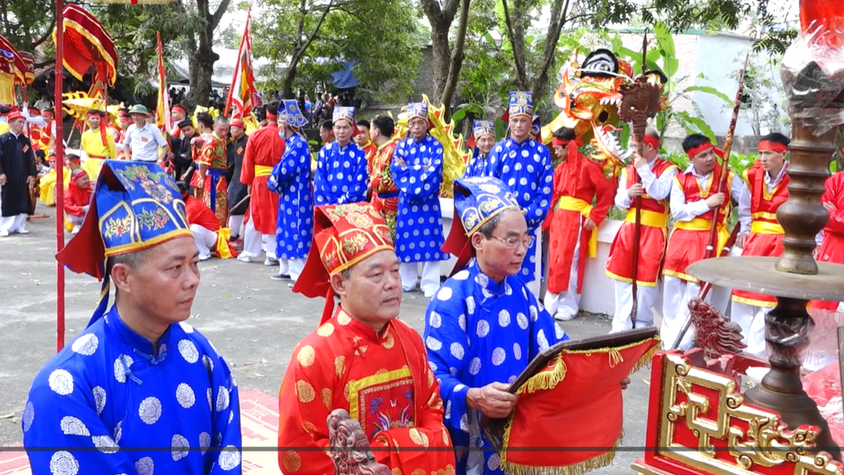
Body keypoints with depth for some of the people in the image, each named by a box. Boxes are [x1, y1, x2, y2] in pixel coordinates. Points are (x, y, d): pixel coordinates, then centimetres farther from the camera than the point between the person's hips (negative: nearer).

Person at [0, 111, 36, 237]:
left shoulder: (25, 140, 9)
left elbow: (31, 159, 9)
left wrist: (32, 174, 2)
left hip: (22, 178, 4)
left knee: (22, 202, 6)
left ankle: (19, 226, 15)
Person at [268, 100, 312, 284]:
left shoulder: (299, 143, -17)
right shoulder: (292, 142, 13)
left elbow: (285, 169, -21)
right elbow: (283, 166, 18)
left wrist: (274, 179, -4)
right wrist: (276, 180, 1)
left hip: (296, 195, -10)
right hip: (289, 194, 10)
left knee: (296, 230, -7)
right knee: (287, 229, 14)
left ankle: (299, 274, -3)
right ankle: (287, 269, 23)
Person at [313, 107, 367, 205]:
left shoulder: (359, 154, 2)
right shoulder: (325, 151, 6)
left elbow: (360, 184, -4)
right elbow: (319, 181, 0)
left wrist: (342, 201, -12)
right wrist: (334, 201, -11)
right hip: (326, 206, 1)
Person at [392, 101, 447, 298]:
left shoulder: (435, 146, 0)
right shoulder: (402, 145, 7)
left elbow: (434, 172, -12)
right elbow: (396, 170, -5)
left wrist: (408, 169, -12)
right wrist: (420, 169, -15)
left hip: (428, 201, -2)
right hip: (407, 200, 2)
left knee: (429, 239, -3)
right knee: (407, 239, 7)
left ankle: (430, 284, 3)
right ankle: (407, 281, 18)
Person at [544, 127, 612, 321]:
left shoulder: (587, 166, -11)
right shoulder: (560, 168, 10)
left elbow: (606, 192, -10)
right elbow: (554, 194, 10)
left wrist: (595, 217, -13)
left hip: (576, 220, -7)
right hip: (559, 217, 7)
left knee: (570, 263, -3)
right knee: (555, 261, 9)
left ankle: (569, 307, 7)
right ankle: (552, 304, 17)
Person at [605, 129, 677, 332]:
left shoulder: (668, 169, -5)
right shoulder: (628, 170, 12)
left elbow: (660, 194, -21)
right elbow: (619, 202, 8)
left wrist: (644, 169, -20)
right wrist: (628, 193, -14)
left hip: (653, 231, -5)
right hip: (629, 229, 6)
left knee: (645, 279, -5)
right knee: (623, 276, 6)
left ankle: (642, 326, 9)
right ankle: (621, 324, 15)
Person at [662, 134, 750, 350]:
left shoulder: (728, 177, 0)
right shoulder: (680, 179, 2)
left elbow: (747, 204, 9)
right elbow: (676, 211, -9)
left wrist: (744, 231, 8)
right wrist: (706, 203, -14)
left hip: (710, 238, -3)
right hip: (682, 237, 3)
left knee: (695, 288, -6)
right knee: (672, 284, 5)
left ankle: (679, 343, 1)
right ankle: (668, 337, 18)